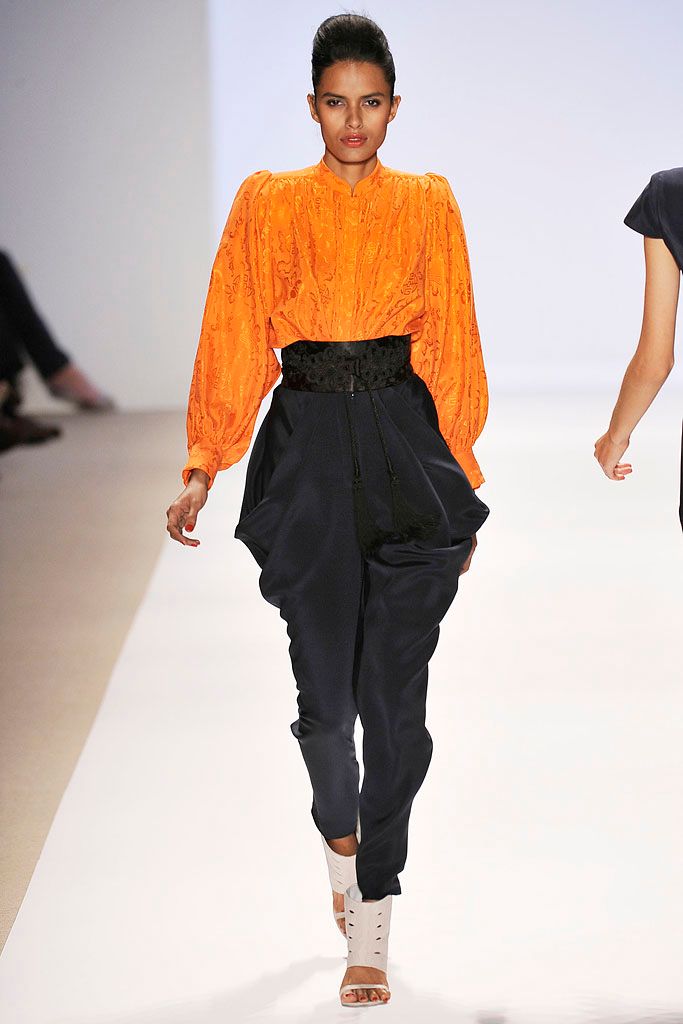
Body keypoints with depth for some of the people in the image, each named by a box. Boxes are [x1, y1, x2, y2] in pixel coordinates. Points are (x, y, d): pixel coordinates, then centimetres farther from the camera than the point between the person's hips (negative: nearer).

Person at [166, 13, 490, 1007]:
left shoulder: (428, 205, 6)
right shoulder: (267, 205, 4)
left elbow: (453, 347, 9)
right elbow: (235, 341, 4)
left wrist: (462, 477, 9)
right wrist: (203, 468, -2)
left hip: (406, 451, 0)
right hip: (307, 453, 0)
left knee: (395, 696, -3)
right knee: (324, 691, 1)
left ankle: (370, 930, 7)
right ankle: (342, 843, 35)